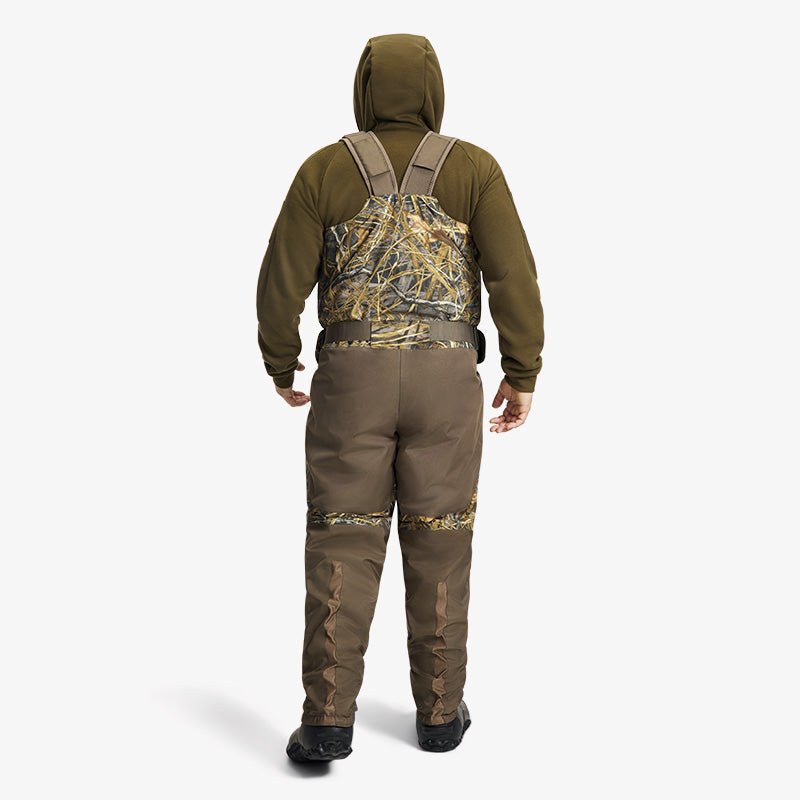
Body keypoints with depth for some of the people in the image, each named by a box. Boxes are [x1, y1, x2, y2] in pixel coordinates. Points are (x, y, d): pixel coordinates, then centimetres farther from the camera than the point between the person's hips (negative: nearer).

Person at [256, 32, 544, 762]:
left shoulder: (326, 169, 3)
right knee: (438, 545, 8)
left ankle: (328, 721, 1)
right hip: (444, 379, 0)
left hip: (352, 375, 0)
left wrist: (281, 368, 13)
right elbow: (514, 275, -6)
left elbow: (283, 281, 0)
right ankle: (439, 713, 16)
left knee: (342, 548, 4)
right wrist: (523, 376, 1)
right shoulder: (473, 168, 2)